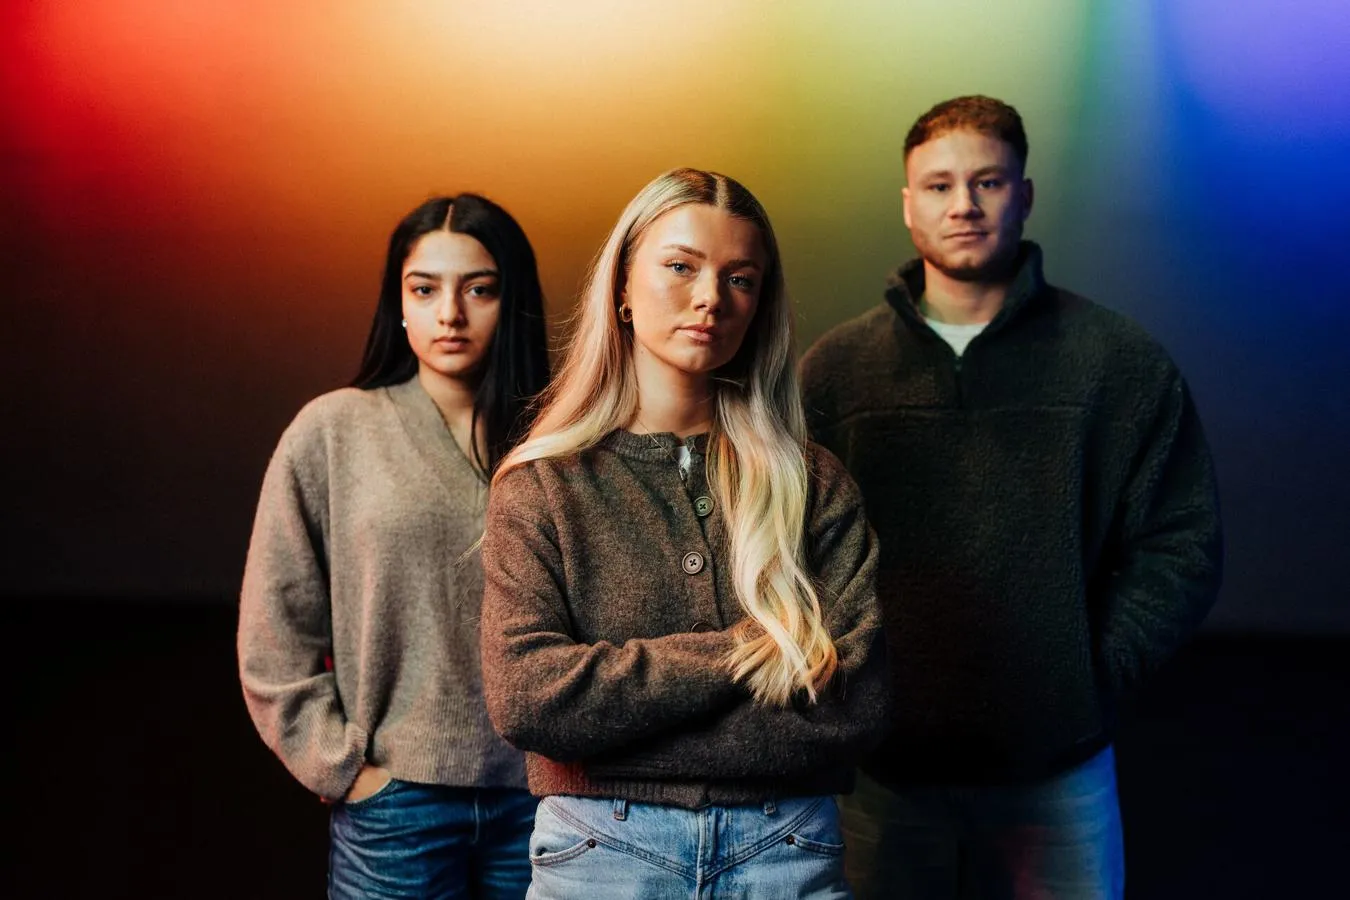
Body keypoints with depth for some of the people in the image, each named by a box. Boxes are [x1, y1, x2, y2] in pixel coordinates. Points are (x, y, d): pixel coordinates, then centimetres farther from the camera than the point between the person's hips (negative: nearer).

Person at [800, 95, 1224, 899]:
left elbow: (1181, 547, 3)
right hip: (881, 776, 1)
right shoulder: (834, 367, 5)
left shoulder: (1121, 363, 2)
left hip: (1055, 773, 0)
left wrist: (1097, 676, -6)